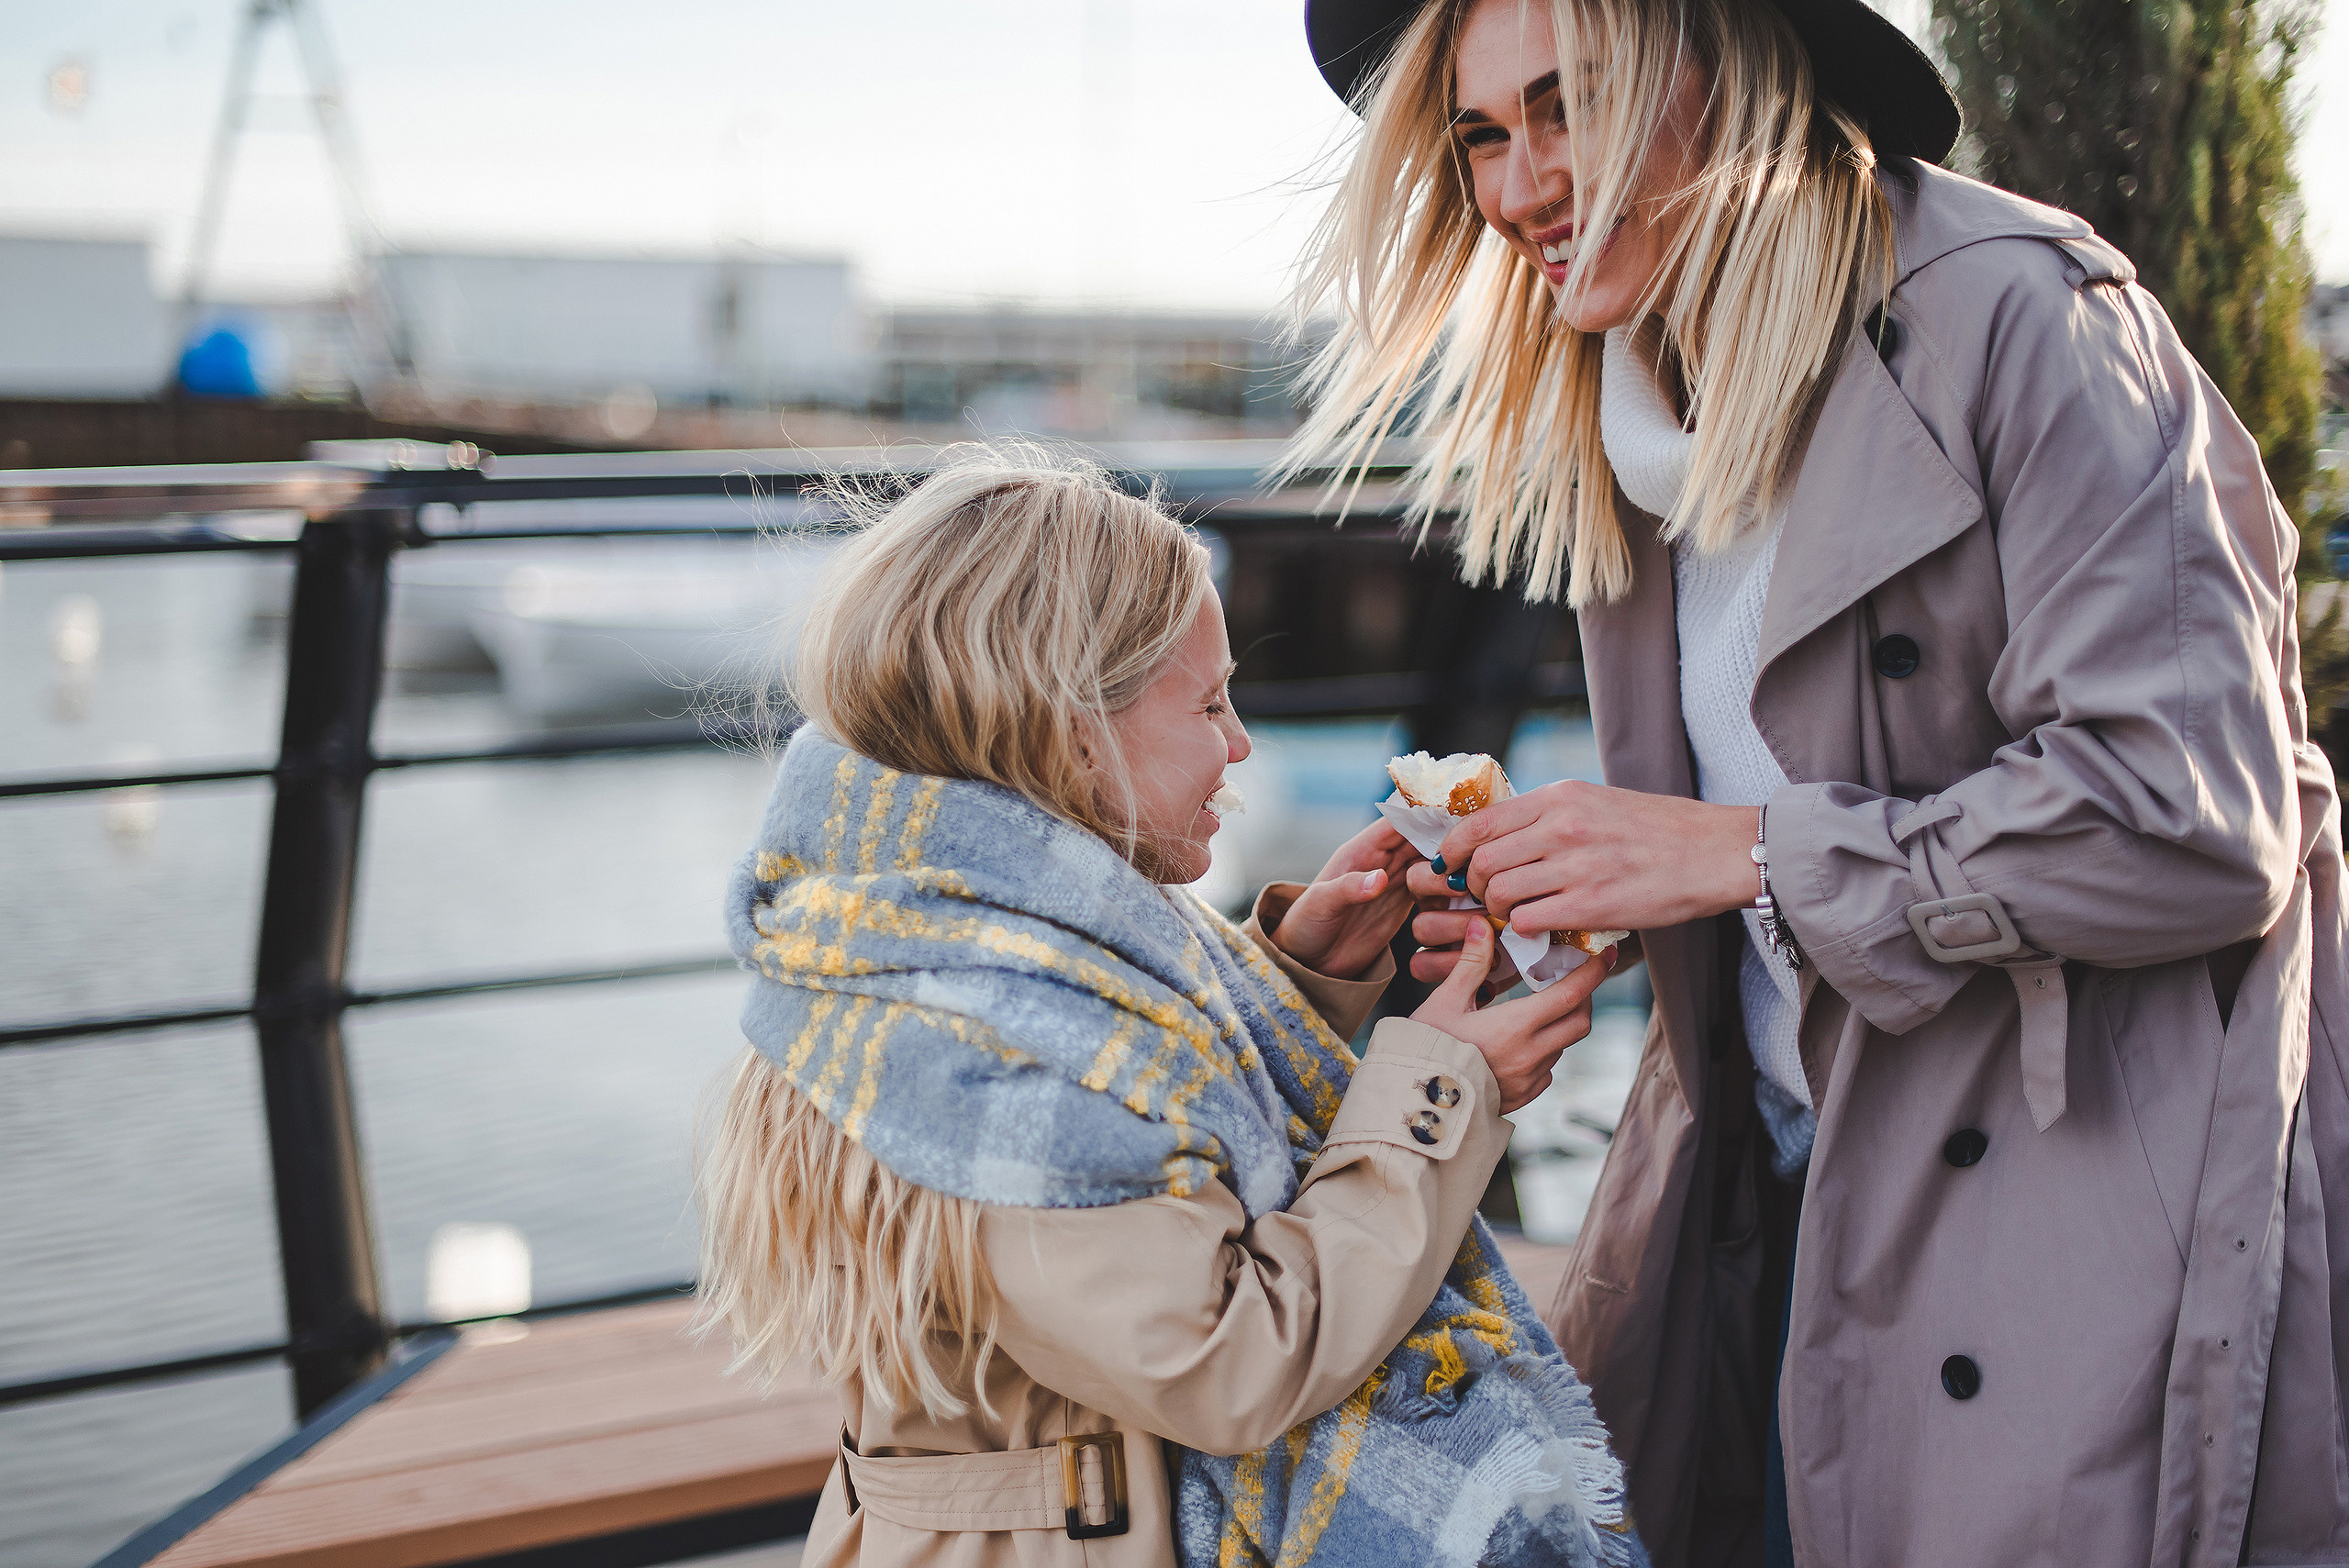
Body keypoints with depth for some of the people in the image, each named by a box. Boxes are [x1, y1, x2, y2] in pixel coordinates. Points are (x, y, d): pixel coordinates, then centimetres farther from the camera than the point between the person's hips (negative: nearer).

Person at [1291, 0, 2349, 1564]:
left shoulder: (2017, 318, -15)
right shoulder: (1646, 410, 10)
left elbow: (2192, 822, -22)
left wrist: (1740, 853, -20)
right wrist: (1545, 899, 0)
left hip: (2088, 1186, -7)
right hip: (1788, 1187, 7)